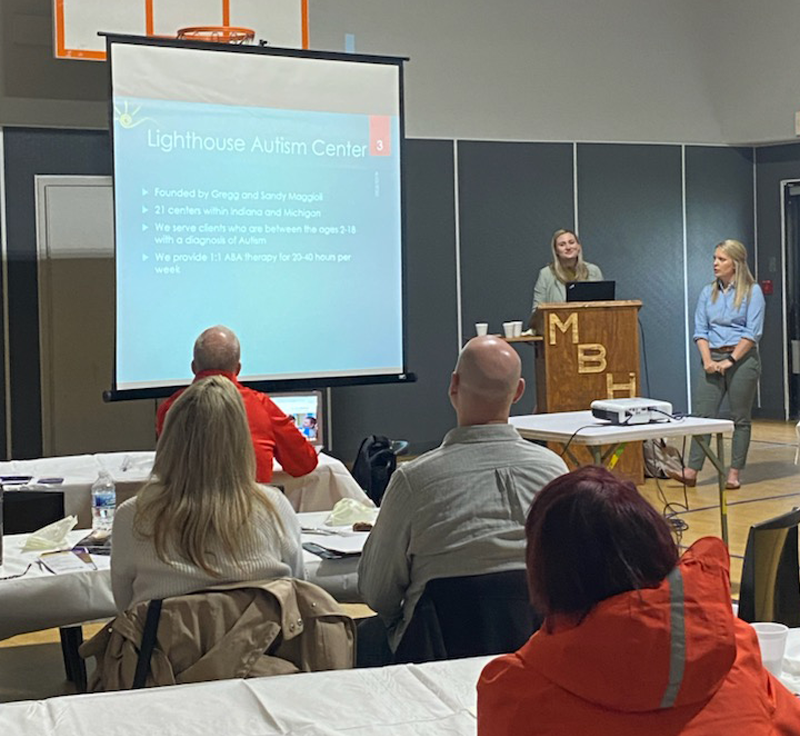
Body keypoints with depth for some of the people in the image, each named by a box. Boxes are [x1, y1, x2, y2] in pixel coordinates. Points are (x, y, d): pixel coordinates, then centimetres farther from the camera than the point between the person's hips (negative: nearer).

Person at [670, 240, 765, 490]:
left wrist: (730, 361, -15)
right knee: (702, 414, -4)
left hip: (742, 359, -4)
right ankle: (692, 471, -7)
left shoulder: (752, 291, -3)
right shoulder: (708, 293, 10)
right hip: (713, 359, 4)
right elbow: (700, 330, 6)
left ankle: (734, 473, 8)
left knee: (740, 419, 3)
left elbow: (753, 333, -9)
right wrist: (707, 360, -8)